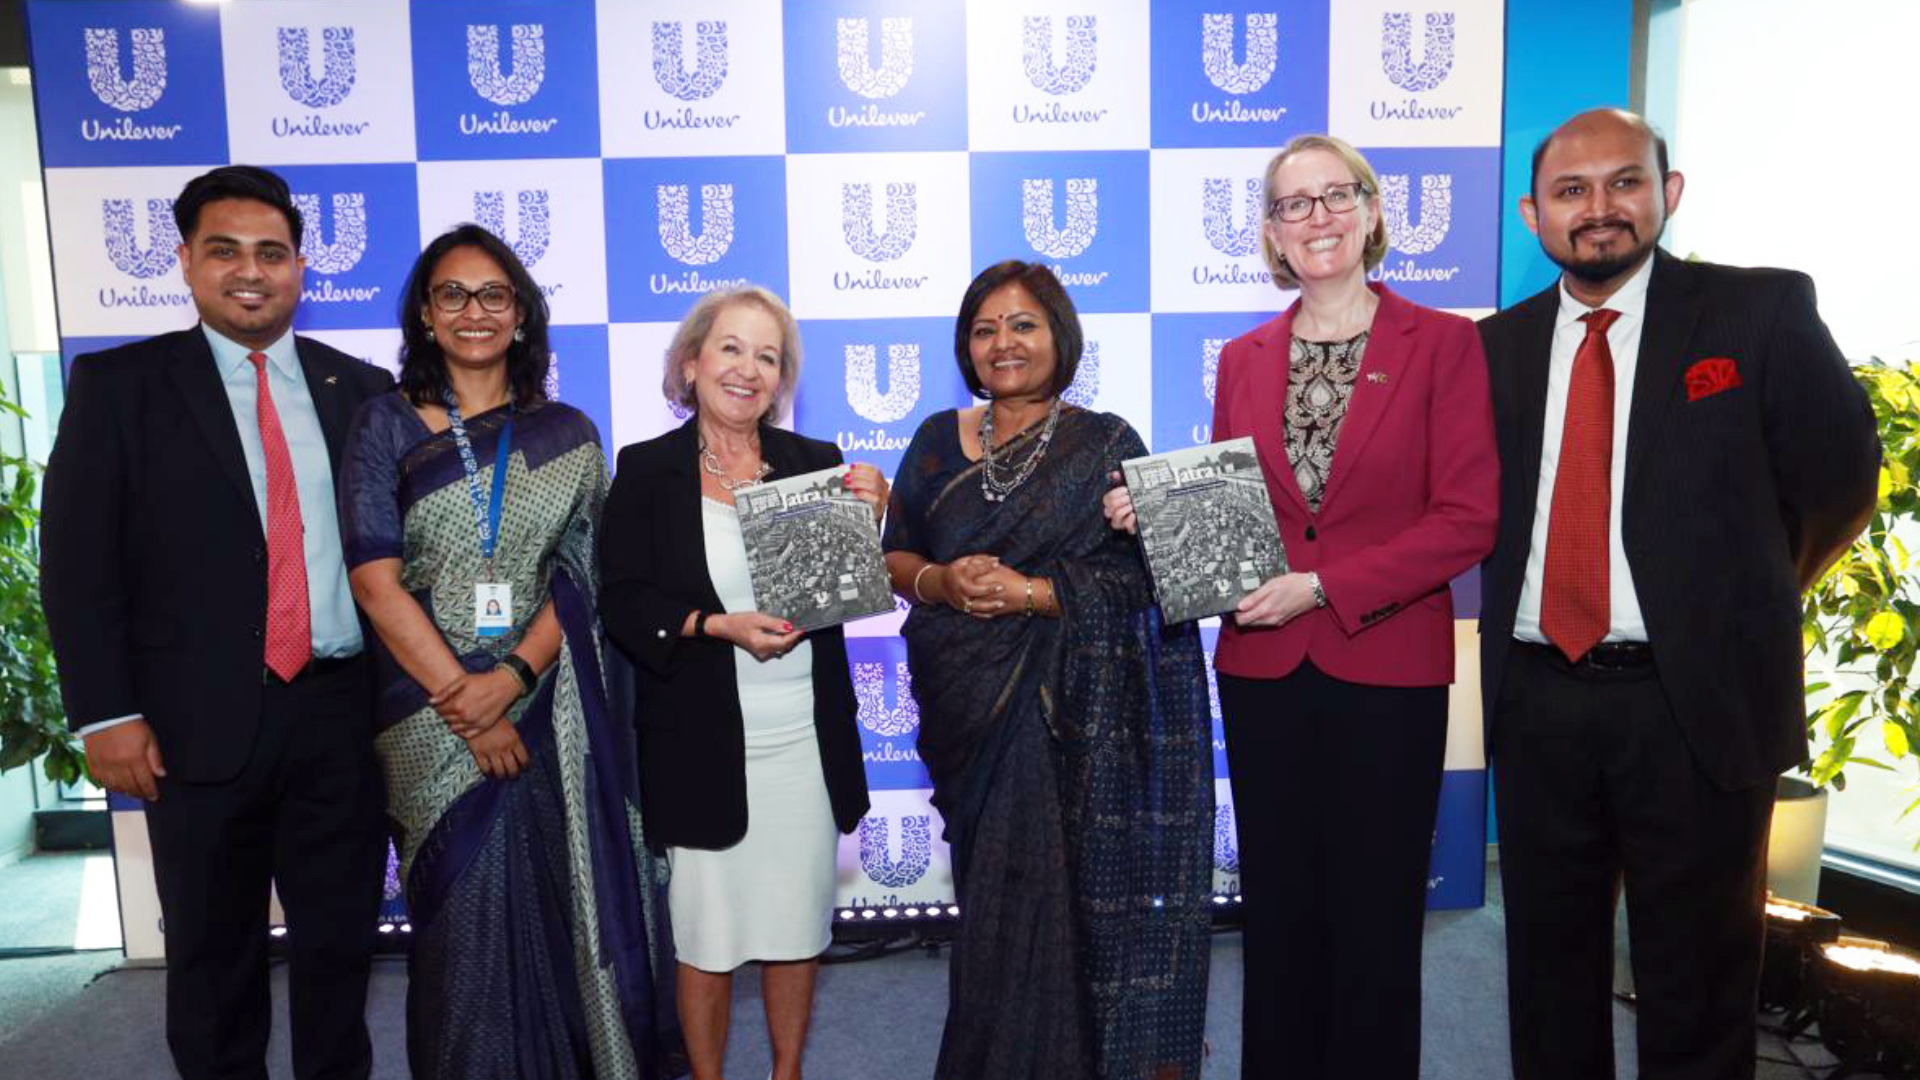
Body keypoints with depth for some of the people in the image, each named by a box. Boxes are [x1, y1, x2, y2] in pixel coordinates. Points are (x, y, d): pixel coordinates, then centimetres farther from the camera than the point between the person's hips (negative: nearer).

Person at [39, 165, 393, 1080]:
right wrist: (108, 715, -9)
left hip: (344, 713, 2)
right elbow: (78, 563, -3)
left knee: (340, 943, 14)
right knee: (213, 956, 13)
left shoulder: (360, 388, 7)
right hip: (203, 723, -2)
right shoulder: (118, 384, 0)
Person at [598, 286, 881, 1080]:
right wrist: (717, 627, -20)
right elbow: (623, 604, -7)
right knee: (704, 930, 10)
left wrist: (869, 523, -14)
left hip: (805, 738, 3)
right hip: (701, 742, -2)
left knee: (797, 922, 14)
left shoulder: (816, 464, 4)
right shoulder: (646, 470, -2)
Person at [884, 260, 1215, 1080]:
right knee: (988, 892, 10)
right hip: (966, 709, 3)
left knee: (1048, 896, -3)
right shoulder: (938, 441, 9)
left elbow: (1141, 578, -7)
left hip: (1067, 712, -3)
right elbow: (894, 557, 9)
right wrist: (942, 582, -12)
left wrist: (1028, 593, -17)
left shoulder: (1106, 445, -1)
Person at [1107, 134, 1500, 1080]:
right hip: (1264, 669, 3)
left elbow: (1467, 521, -9)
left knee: (1375, 916, 9)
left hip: (1387, 668, -3)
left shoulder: (1443, 343, -3)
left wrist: (1322, 586, -16)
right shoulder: (1244, 358, 9)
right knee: (1279, 910, 14)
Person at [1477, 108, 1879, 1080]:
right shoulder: (1499, 345, 6)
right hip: (1537, 700, 3)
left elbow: (1838, 482, 2)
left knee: (1696, 989, 11)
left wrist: (1736, 609, 10)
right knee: (1548, 971, 17)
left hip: (1697, 701, -3)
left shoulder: (1763, 314, -4)